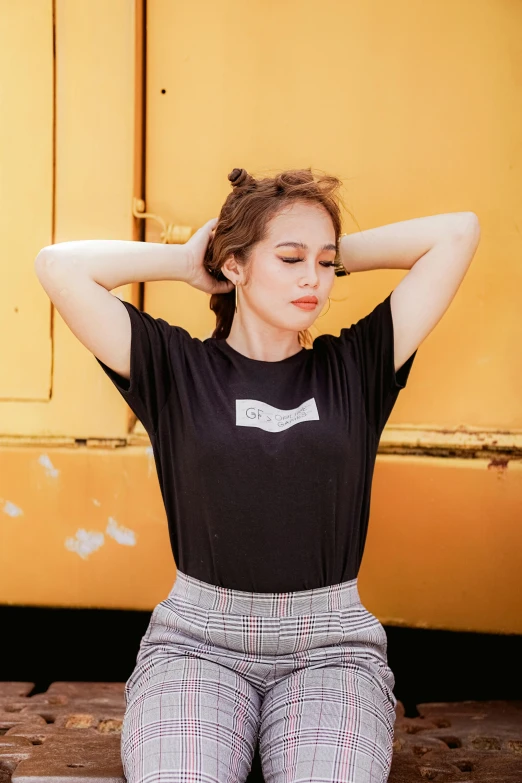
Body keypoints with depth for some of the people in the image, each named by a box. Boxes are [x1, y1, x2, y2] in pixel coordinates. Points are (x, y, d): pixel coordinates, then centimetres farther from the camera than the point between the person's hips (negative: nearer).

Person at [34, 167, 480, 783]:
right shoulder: (179, 369, 3)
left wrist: (338, 258, 10)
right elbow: (59, 266, -5)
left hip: (330, 644, 1)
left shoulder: (355, 366, 6)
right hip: (197, 638, 0)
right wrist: (185, 262, 4)